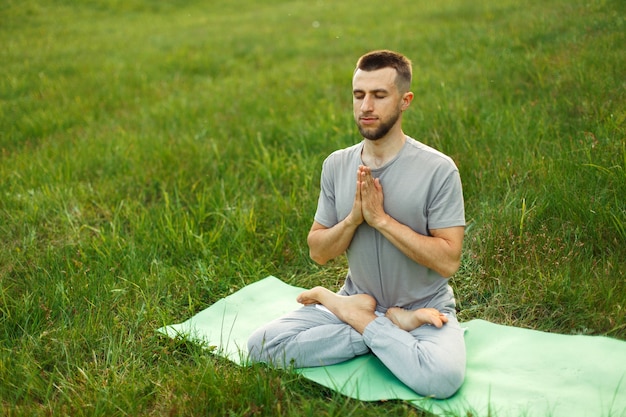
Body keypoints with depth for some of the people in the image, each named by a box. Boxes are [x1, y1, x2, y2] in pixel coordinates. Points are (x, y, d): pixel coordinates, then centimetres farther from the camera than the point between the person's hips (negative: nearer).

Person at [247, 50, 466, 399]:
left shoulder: (438, 170, -14)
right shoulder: (336, 165, 0)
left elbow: (448, 261, -18)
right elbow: (319, 252, 1)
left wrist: (380, 217, -23)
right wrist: (354, 217, -19)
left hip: (425, 308, -4)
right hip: (357, 300, 4)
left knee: (441, 377, -35)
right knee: (261, 345, -14)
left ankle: (361, 320, -8)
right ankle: (385, 329, -8)